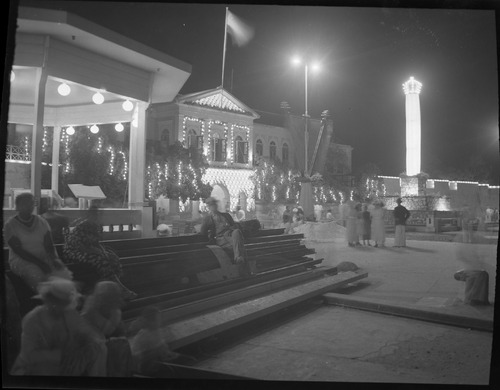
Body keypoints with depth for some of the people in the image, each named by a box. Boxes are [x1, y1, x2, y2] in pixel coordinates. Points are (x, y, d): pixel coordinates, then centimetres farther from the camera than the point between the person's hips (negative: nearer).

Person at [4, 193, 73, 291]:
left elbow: (49, 245, 6)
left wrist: (55, 258, -17)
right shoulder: (10, 225, -1)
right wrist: (39, 263, -22)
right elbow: (18, 250, -10)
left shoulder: (41, 222, 10)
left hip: (44, 258, 3)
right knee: (38, 277, -36)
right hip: (21, 260, -3)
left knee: (65, 275, -27)